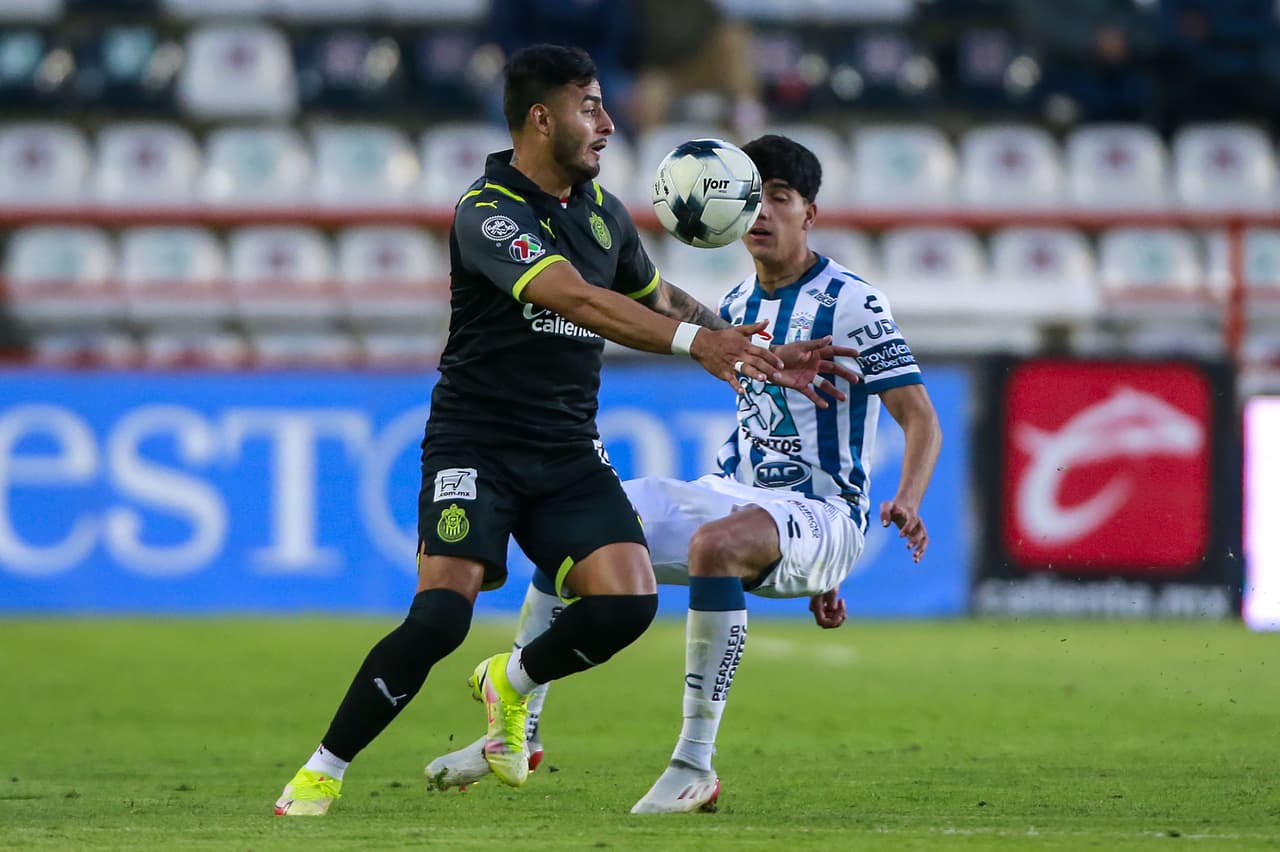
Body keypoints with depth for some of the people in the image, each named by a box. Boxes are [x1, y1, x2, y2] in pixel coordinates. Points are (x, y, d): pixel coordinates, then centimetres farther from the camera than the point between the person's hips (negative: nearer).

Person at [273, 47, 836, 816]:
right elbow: (573, 297, -30)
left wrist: (760, 353, 20)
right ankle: (321, 773, -4)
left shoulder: (602, 211, 9)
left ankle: (511, 683, 17)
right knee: (442, 616, -21)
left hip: (567, 450, 6)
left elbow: (654, 297, 27)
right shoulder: (488, 213, -15)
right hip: (476, 445, -6)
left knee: (627, 601, -14)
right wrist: (693, 339, -39)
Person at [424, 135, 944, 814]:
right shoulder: (737, 306, 13)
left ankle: (695, 764, -35)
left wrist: (906, 502, -33)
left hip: (821, 516, -8)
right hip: (734, 498, 8)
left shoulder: (851, 304, -9)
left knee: (715, 541, -40)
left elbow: (921, 419, -12)